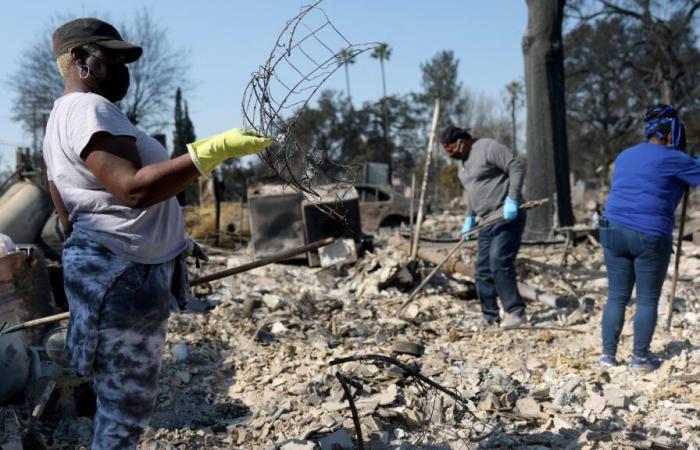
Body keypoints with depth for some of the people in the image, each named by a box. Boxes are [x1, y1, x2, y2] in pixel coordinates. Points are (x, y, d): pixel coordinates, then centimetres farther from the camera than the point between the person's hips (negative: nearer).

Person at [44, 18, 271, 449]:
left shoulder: (65, 116, 21)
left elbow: (70, 218, 25)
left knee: (124, 411, 19)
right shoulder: (88, 109, -14)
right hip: (124, 278, -11)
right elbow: (134, 188, -29)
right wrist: (213, 151, -32)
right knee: (124, 415, -3)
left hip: (125, 274, 11)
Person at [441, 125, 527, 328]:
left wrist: (511, 199, -23)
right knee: (483, 269, 5)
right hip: (488, 221, 9)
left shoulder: (489, 148, -11)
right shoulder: (463, 162, 17)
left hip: (507, 217, -9)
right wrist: (469, 217, 18)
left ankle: (516, 312, -8)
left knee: (499, 263, -16)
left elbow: (517, 168, -16)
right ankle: (489, 316, 12)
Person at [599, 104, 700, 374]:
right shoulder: (672, 159, -3)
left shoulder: (624, 156, 17)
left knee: (616, 297, 10)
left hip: (614, 230, 6)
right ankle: (640, 359, 9)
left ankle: (608, 355, 11)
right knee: (648, 300, 5)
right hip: (650, 236, -6)